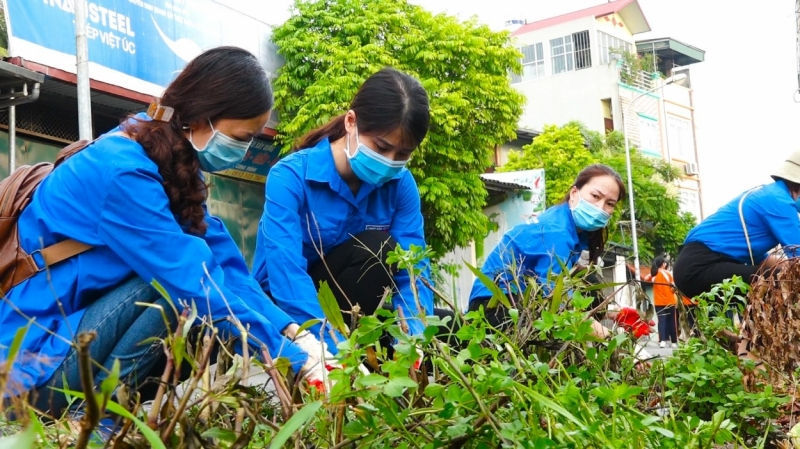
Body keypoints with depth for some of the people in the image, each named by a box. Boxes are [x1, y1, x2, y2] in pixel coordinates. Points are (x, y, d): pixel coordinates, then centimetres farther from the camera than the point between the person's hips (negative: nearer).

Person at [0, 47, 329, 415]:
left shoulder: (169, 161, 2)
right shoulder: (122, 173, -24)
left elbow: (221, 257, -1)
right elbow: (197, 283, -26)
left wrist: (288, 328, -12)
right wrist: (292, 357, -23)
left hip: (76, 326, 9)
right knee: (182, 277, -21)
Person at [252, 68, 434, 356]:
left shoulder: (401, 184, -7)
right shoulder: (291, 177, -22)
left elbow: (412, 269, -15)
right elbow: (287, 272, -33)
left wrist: (412, 341, -35)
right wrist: (337, 351, -45)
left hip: (349, 311, 6)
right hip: (286, 310, -5)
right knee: (376, 248, -28)